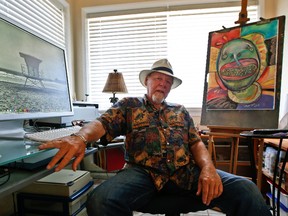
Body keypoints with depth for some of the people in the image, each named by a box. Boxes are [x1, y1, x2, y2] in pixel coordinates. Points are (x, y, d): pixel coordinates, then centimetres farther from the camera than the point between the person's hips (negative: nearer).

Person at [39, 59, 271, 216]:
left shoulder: (180, 111, 23)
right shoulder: (129, 105, 14)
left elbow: (196, 142, 14)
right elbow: (102, 123, -2)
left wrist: (208, 168, -8)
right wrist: (80, 137, -26)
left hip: (186, 171, 3)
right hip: (143, 171, -2)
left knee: (246, 191, -18)